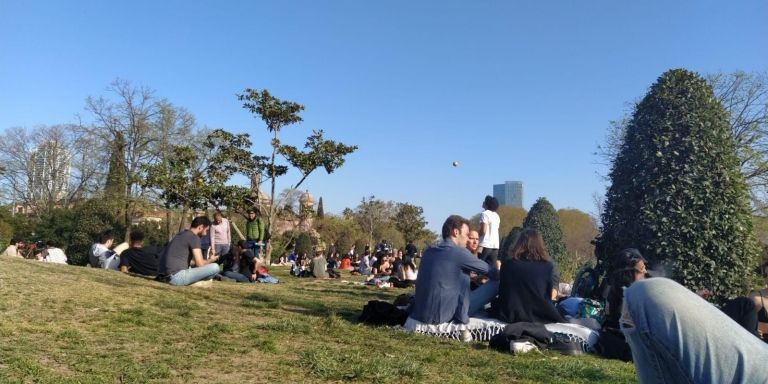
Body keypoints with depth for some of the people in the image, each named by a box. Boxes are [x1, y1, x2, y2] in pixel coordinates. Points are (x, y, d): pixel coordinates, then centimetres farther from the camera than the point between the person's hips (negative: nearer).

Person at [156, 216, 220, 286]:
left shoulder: (182, 234, 18)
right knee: (215, 267, -12)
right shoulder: (194, 238, -9)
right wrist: (210, 260, 8)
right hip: (177, 277, -10)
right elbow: (200, 264, -12)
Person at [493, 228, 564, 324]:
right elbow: (548, 297, 3)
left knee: (496, 302, 30)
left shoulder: (507, 264, -4)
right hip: (539, 317, 1)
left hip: (511, 317, -1)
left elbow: (502, 294, 5)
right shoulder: (548, 266, -7)